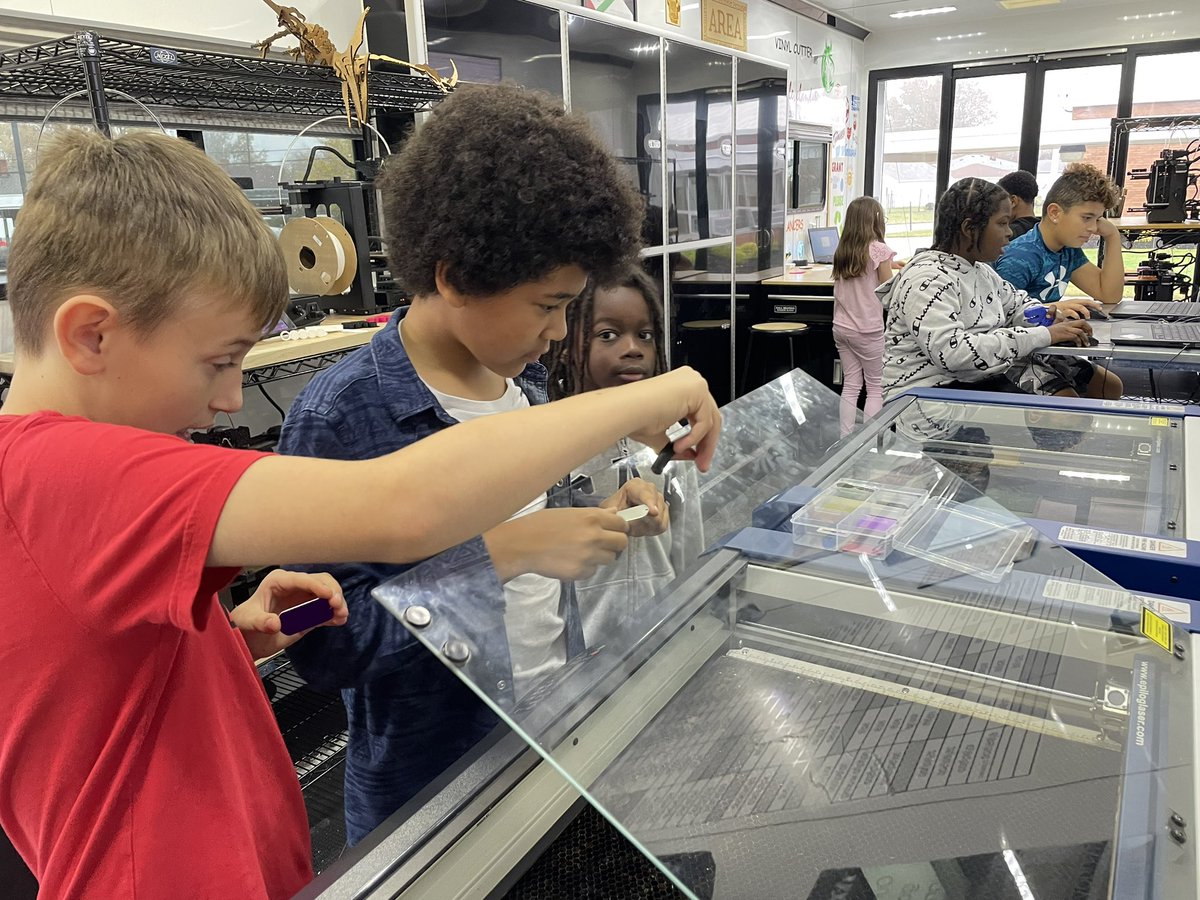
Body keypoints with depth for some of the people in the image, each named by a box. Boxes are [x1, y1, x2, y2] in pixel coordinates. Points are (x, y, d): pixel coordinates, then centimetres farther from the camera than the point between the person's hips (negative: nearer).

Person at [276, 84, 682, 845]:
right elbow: (325, 643, -25)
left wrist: (599, 515, -7)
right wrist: (502, 552, -32)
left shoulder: (523, 375, -1)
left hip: (563, 722, 7)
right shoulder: (340, 418, -23)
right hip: (433, 776, -6)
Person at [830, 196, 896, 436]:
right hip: (868, 329, -6)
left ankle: (844, 441, 10)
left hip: (842, 327, 6)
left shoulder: (842, 250, 7)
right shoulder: (878, 249, -11)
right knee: (876, 389, 5)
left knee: (850, 385, 11)